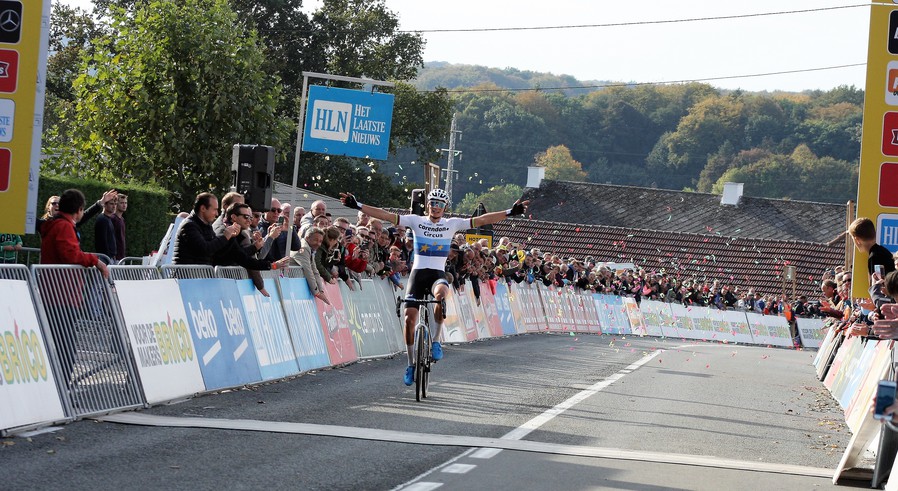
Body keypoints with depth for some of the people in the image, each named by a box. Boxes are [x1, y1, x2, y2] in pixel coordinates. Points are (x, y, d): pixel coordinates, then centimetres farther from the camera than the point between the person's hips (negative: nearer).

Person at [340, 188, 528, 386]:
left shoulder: (452, 224, 4)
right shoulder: (416, 221, 2)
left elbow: (481, 220, -2)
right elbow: (386, 215, -5)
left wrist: (509, 212, -10)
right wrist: (357, 206, -14)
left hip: (438, 273, -1)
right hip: (418, 272, 1)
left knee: (441, 294, -37)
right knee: (409, 318, -7)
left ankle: (436, 341, -20)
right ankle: (411, 364, 10)